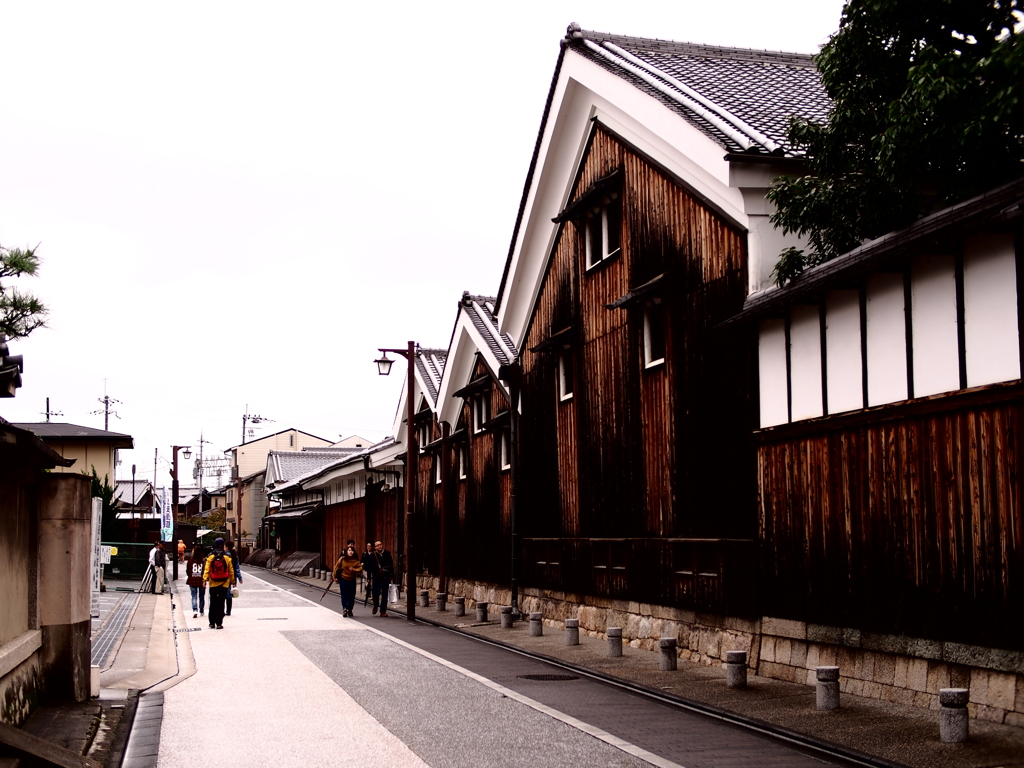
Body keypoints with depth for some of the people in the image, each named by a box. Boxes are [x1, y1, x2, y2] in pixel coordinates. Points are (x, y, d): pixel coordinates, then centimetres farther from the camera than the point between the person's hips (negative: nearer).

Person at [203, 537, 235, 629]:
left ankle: (212, 623, 16)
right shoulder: (227, 558, -4)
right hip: (224, 584, -1)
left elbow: (206, 569, -8)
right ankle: (219, 624, 0)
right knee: (221, 604, 2)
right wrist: (232, 581, 9)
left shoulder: (210, 557, -3)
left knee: (213, 603, 12)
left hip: (213, 584, 1)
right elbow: (231, 571, 0)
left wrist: (205, 580, -8)